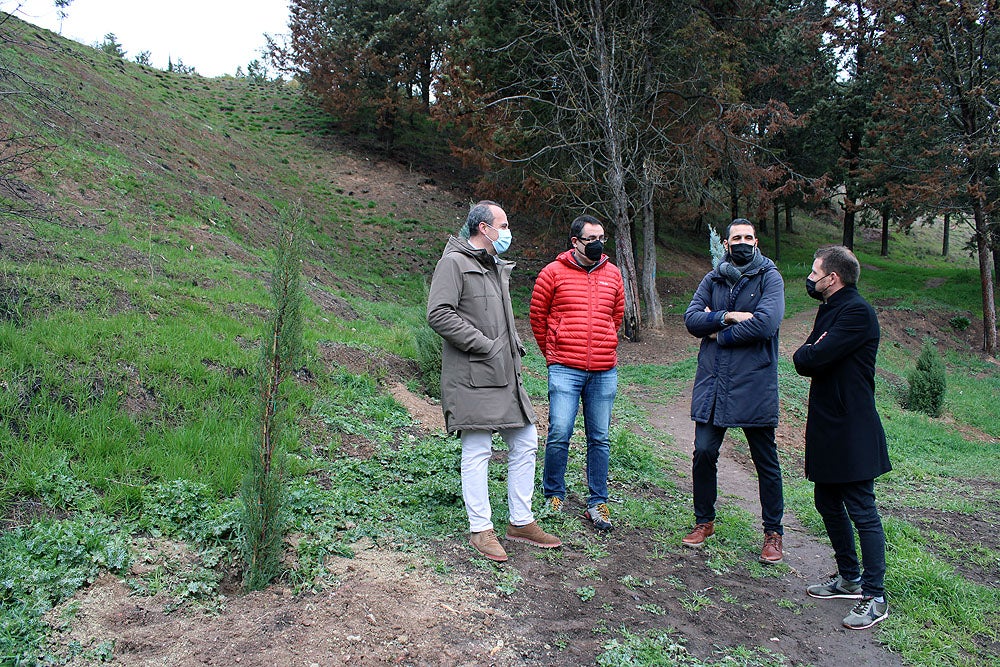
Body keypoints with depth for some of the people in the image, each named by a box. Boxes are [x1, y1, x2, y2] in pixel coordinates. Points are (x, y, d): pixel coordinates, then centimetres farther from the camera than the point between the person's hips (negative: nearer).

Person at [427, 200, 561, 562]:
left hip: (506, 375, 9)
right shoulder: (455, 262, -8)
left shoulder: (498, 267, 21)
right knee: (477, 452, -1)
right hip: (472, 377, -9)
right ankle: (481, 529, 12)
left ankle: (521, 522, 24)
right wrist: (484, 345, -18)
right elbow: (438, 314, -18)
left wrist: (515, 347, 13)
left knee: (525, 444, 11)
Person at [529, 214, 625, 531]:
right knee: (559, 434, -7)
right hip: (565, 370, -3)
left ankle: (597, 503, 18)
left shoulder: (613, 275, 11)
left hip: (604, 372, 3)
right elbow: (537, 315, 8)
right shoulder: (553, 273, 0)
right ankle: (554, 495, 14)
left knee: (600, 439, 7)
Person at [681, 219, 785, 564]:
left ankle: (773, 532, 22)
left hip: (755, 384, -3)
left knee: (766, 461, 7)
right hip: (712, 382, 4)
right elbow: (691, 318, 0)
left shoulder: (769, 277, -2)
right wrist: (729, 317, -14)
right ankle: (704, 521, 23)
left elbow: (766, 323, -17)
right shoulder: (713, 279, 11)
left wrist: (719, 332, -8)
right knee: (704, 453, 4)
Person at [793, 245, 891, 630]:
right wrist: (810, 354, -7)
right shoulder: (829, 310, 14)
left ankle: (875, 597, 7)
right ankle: (850, 578, 31)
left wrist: (808, 353, -4)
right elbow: (802, 361, 12)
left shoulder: (857, 312, -17)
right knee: (828, 504, 17)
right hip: (827, 428, 10)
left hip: (852, 433, -10)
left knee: (862, 511, -2)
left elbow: (812, 358, -23)